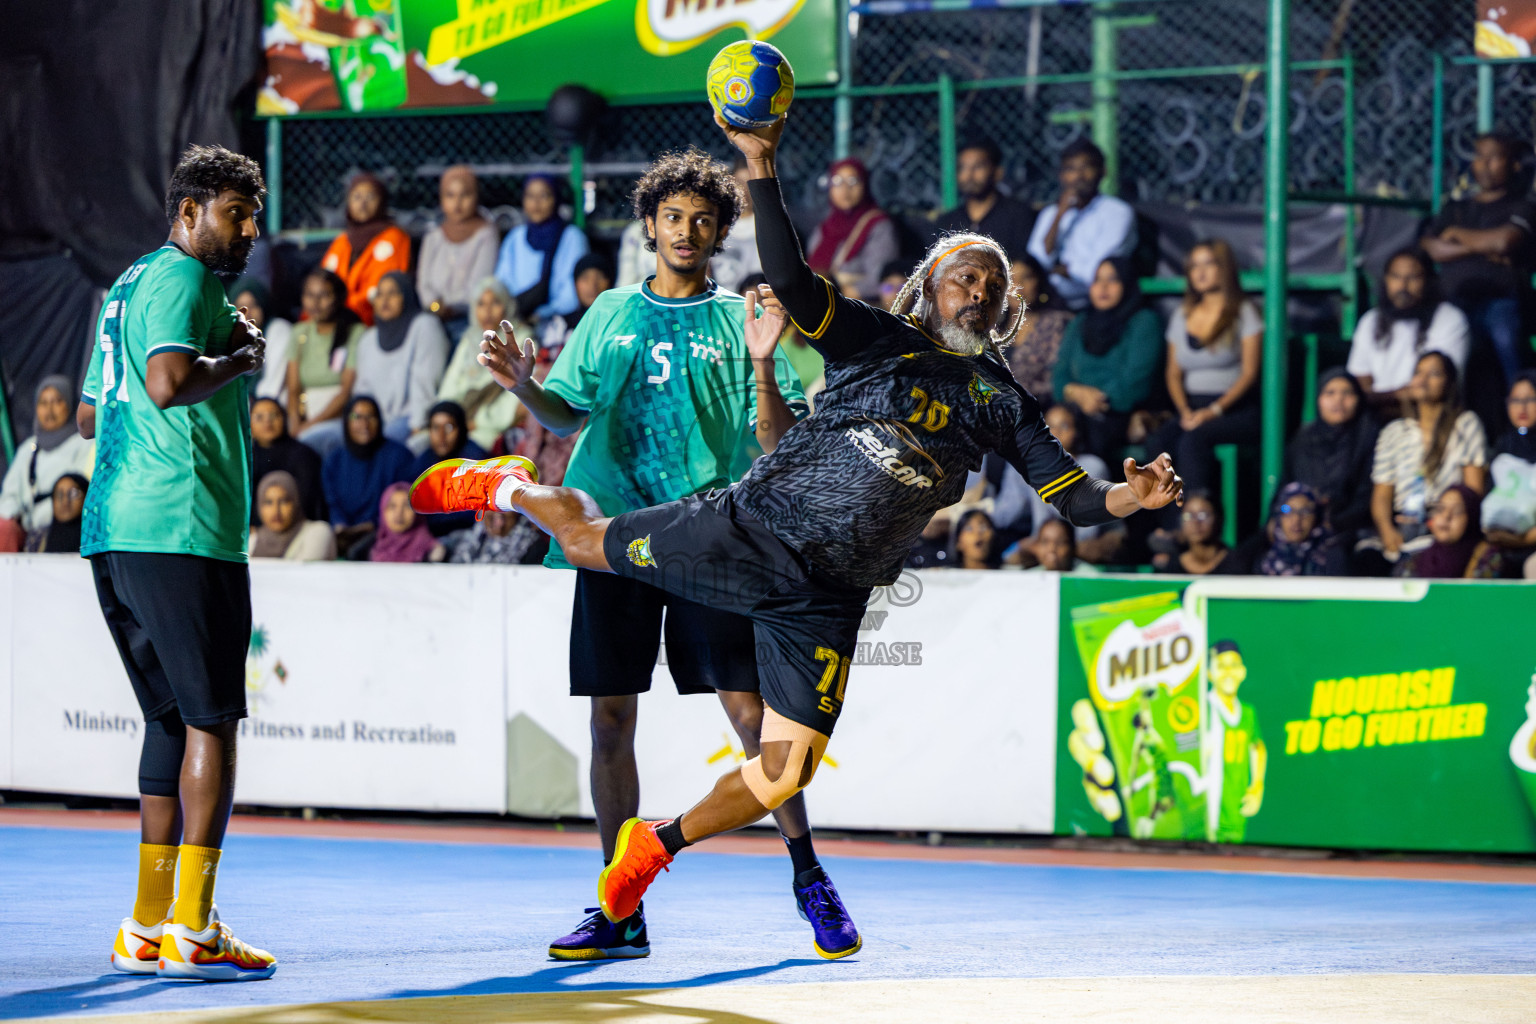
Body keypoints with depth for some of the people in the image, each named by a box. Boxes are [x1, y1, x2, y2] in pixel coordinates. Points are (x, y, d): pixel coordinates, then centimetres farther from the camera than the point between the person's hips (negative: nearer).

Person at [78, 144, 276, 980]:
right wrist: (241, 360, -8)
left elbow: (88, 415, 30)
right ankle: (191, 931, -9)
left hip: (113, 533, 10)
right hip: (181, 527, -10)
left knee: (174, 717, 14)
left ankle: (148, 926, 13)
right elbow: (170, 380, -26)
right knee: (212, 719, -7)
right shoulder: (182, 278, -8)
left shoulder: (128, 285, 23)